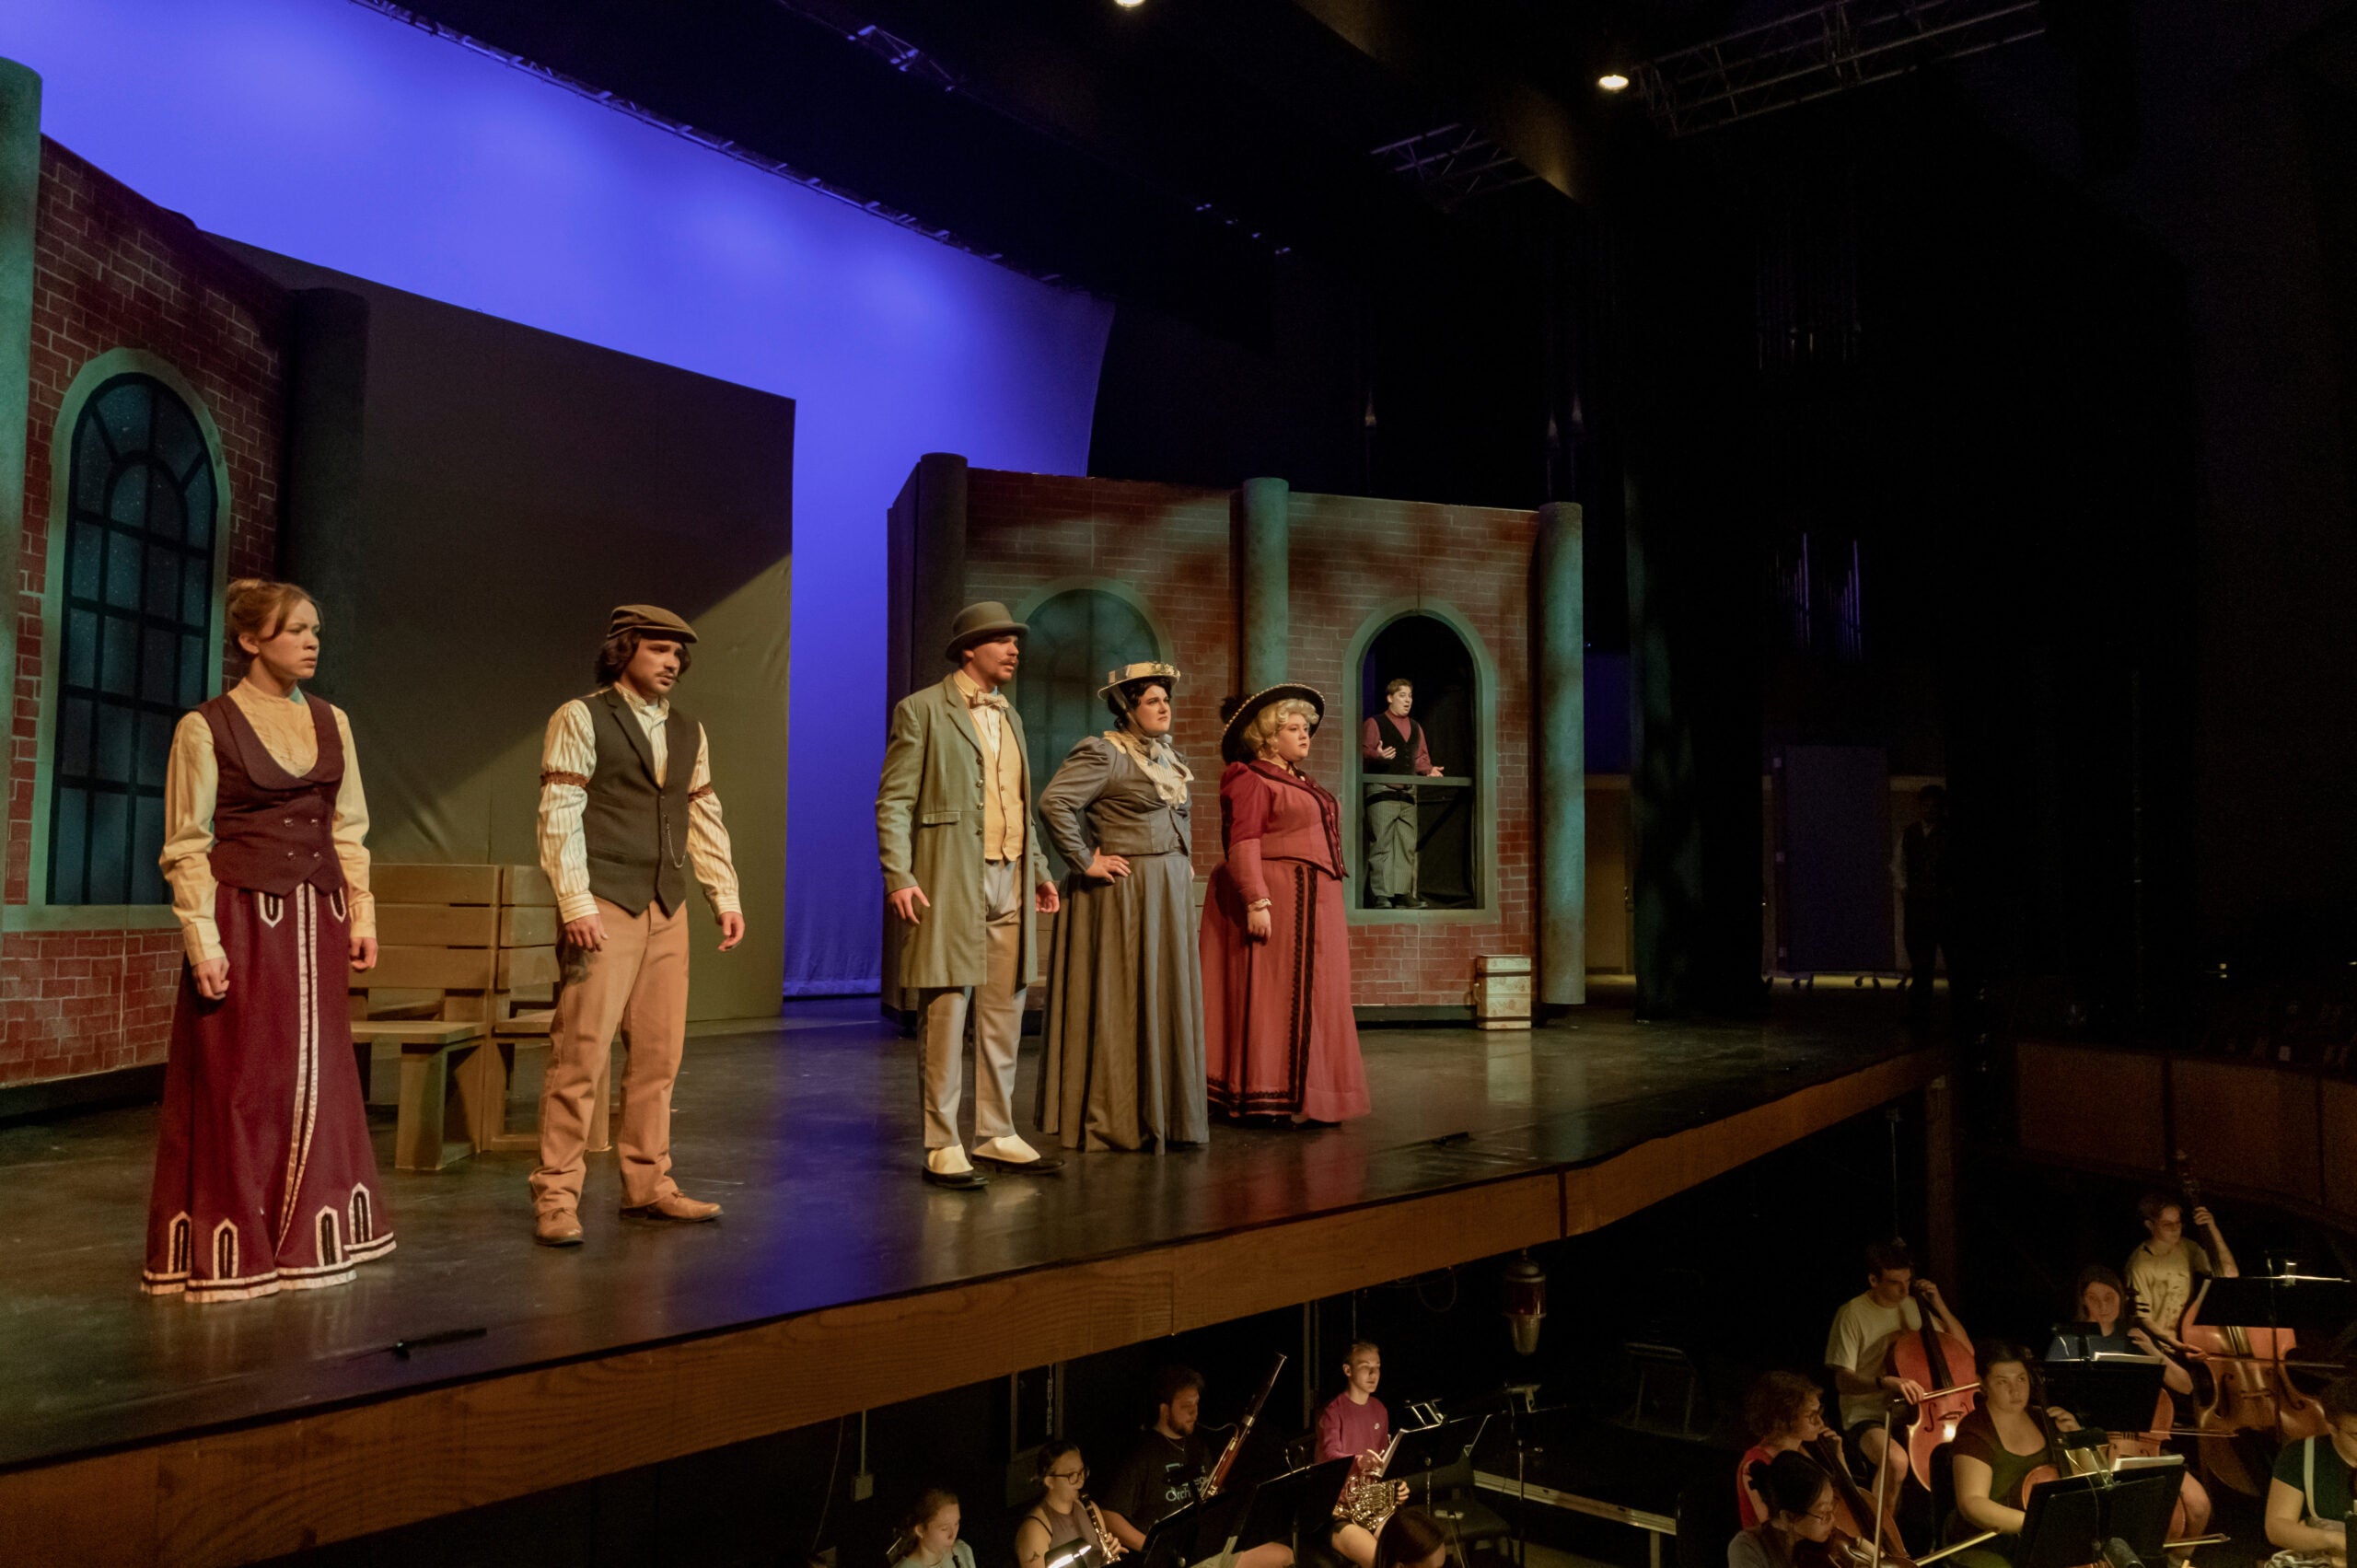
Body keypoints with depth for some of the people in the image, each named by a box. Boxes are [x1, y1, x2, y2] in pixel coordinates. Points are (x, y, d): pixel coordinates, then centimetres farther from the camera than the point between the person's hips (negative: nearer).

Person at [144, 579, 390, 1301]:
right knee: (239, 1085, 0)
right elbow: (185, 846, -6)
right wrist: (203, 939, -13)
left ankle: (308, 1238, 21)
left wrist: (362, 914, 7)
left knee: (316, 1078, 10)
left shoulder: (331, 722, 10)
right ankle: (232, 1251, 12)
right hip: (243, 916, -5)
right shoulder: (207, 727, -4)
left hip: (317, 917, 5)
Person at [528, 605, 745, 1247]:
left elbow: (706, 819, 18)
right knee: (581, 1054, -7)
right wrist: (576, 904, -15)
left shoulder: (688, 733, 16)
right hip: (605, 906, -6)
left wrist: (726, 896, 11)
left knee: (659, 1056, 8)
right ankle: (556, 1196, 1)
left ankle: (648, 1184, 17)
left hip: (668, 911, 6)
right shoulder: (581, 719, -2)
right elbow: (559, 815, -8)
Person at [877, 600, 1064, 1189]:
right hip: (950, 884, -7)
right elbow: (893, 800, -7)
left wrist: (1038, 870, 18)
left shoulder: (1011, 719, 20)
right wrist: (898, 876, -17)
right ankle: (942, 1147, 4)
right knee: (946, 1014, -4)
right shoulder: (923, 710, -2)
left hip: (1010, 884, 7)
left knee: (1003, 1018, 10)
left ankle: (995, 1135, 19)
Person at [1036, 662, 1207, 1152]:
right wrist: (1086, 862, -19)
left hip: (1170, 891, 9)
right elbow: (1053, 802, -24)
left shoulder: (1165, 753, 14)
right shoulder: (1103, 753, -12)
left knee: (1168, 1003, 11)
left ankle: (1165, 1116, 21)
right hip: (1125, 892, -8)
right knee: (1122, 1006, -3)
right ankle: (1114, 1123, 6)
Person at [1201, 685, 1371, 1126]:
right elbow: (1243, 844, -17)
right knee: (1270, 994, -7)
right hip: (1275, 902, -10)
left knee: (1309, 998, 10)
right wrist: (1256, 901, -26)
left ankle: (1301, 1095, 17)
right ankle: (1263, 1098, -3)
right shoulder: (1251, 779, -8)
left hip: (1312, 906, 10)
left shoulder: (1301, 782, 21)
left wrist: (1331, 909, 22)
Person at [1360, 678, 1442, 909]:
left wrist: (1428, 771, 3)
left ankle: (1404, 893, 12)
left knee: (1408, 845, 7)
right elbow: (1363, 752, -7)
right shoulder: (1374, 723, 1)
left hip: (1408, 792, 7)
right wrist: (1378, 755, -27)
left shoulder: (1416, 728, 20)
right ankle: (1380, 896, -8)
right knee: (1382, 845, -8)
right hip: (1382, 790, -6)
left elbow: (1421, 757, 22)